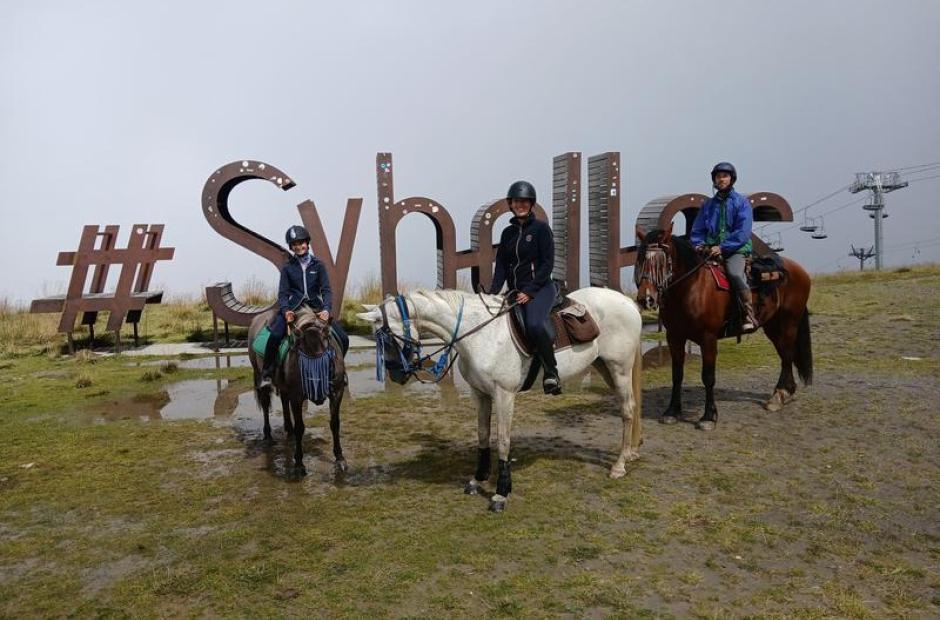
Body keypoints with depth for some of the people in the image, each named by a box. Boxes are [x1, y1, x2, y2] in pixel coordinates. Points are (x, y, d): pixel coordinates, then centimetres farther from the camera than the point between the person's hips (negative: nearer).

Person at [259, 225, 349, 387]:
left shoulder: (318, 265, 7)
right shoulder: (288, 267, 6)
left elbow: (326, 290, 1)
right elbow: (283, 293, 3)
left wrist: (326, 309, -17)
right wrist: (285, 311, -17)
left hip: (316, 308, 2)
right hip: (293, 308, -1)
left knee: (343, 339, -9)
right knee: (275, 336, -29)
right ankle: (267, 374, -11)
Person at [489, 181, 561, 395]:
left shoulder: (541, 228, -2)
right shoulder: (508, 232, 14)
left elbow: (547, 263, -8)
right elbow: (501, 265, 11)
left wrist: (529, 291, -16)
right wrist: (493, 292, -4)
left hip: (540, 288, -6)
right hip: (515, 292, 7)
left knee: (534, 324, -33)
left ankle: (551, 371, -15)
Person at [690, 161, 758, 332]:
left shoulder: (742, 202, 5)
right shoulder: (708, 205, 17)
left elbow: (743, 232, -6)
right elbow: (697, 230, 17)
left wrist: (722, 247, -17)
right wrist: (699, 244, -4)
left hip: (736, 249, -5)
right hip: (709, 251, 5)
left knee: (735, 273, -33)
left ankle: (750, 315, -24)